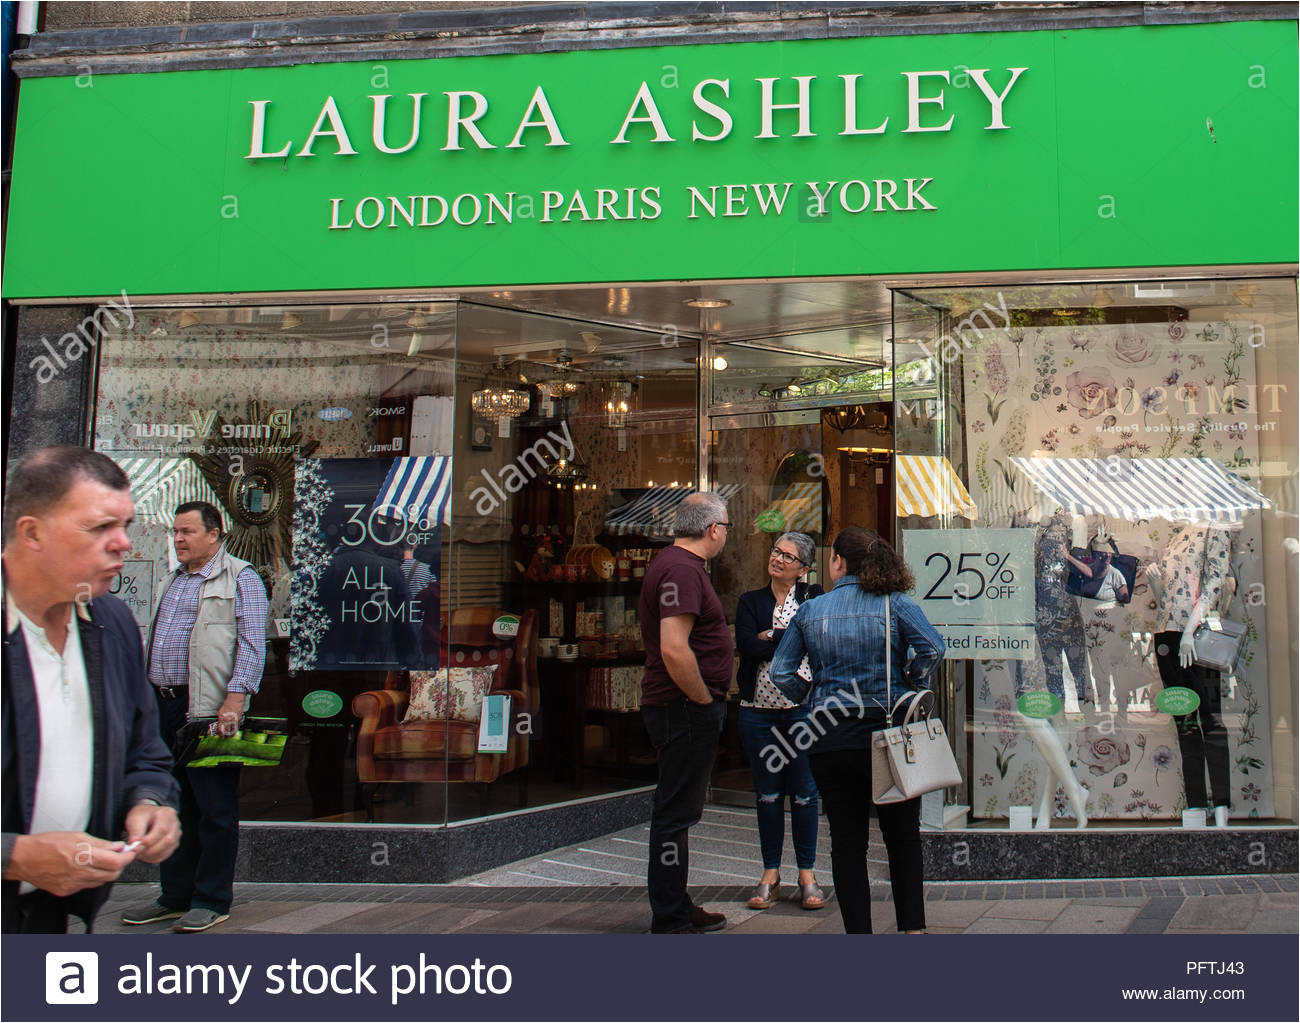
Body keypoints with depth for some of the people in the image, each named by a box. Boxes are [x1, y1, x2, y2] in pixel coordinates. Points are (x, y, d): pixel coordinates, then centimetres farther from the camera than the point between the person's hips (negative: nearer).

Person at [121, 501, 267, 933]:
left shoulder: (240, 578, -4)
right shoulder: (174, 581, 20)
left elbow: (252, 645, -12)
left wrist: (235, 699, -21)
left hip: (209, 709, -8)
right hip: (165, 706, 8)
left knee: (215, 808, -1)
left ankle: (212, 901, 7)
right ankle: (175, 897, 23)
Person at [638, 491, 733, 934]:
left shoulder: (672, 562, 16)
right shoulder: (683, 570, -18)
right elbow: (674, 650, -28)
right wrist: (704, 700, -16)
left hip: (682, 710, 11)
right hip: (685, 711, -11)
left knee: (676, 813, 18)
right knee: (675, 816, -4)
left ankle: (677, 908, 30)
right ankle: (670, 924, 4)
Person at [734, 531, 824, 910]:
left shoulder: (813, 598, 7)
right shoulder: (750, 601, 10)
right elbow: (746, 646, -7)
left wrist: (770, 636, -8)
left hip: (803, 707, -1)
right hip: (758, 709, 2)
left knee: (804, 792, 3)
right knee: (767, 793, 7)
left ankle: (807, 875, 15)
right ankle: (770, 875, 18)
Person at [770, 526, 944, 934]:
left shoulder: (809, 611, 4)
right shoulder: (895, 603, -1)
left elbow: (781, 671, 1)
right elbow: (932, 648, -14)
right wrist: (911, 687, 0)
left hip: (828, 739, 1)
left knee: (847, 842, 8)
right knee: (902, 837, 13)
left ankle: (858, 931, 10)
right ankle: (912, 925, 15)